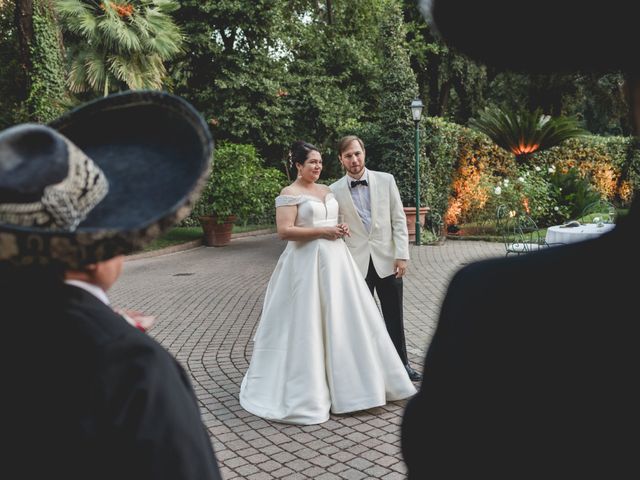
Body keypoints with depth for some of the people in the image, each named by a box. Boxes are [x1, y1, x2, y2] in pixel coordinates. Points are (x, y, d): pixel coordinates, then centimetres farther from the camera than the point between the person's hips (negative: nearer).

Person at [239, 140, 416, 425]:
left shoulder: (326, 190, 15)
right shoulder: (289, 194, -8)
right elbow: (284, 231, -17)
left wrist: (342, 229, 3)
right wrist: (322, 231, -18)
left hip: (335, 259, 7)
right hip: (307, 263, -7)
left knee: (343, 319, 9)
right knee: (307, 325, -2)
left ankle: (345, 382, 23)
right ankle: (306, 390, 11)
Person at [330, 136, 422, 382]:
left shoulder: (385, 180, 2)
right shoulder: (334, 190, 0)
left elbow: (398, 220, 1)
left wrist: (402, 255, -5)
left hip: (387, 260, 1)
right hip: (356, 264, 0)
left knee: (394, 317, 10)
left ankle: (401, 363, 24)